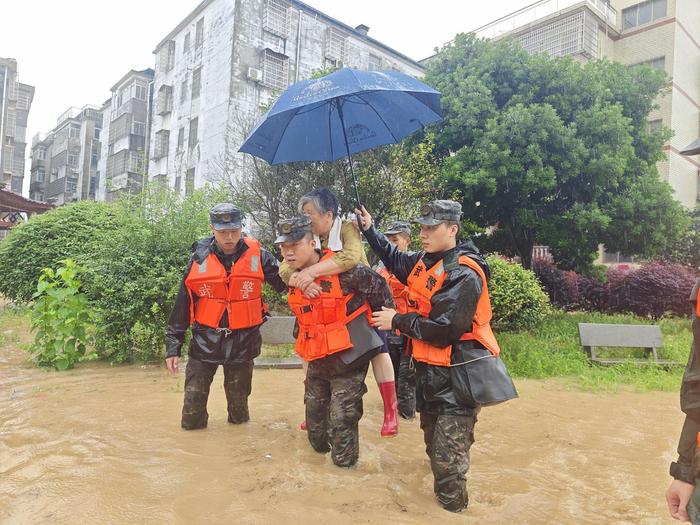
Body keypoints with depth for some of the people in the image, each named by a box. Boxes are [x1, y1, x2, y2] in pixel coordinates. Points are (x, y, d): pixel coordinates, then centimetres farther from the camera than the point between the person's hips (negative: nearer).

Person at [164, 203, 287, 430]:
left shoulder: (257, 256, -7)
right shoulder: (199, 258, -5)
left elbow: (287, 284, -4)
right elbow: (182, 305, 1)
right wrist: (173, 347, 3)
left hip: (243, 342, 0)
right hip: (205, 342, 1)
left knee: (238, 401, 16)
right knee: (192, 408, 7)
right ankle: (195, 423, 37)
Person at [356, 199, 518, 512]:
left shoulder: (463, 274, -24)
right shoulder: (426, 261, 3)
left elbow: (444, 330, -28)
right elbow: (397, 260, 23)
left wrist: (397, 321, -18)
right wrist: (369, 231, 15)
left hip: (458, 376, -9)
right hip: (431, 368, 10)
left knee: (447, 452, -2)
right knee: (433, 441, 26)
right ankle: (444, 494, 48)